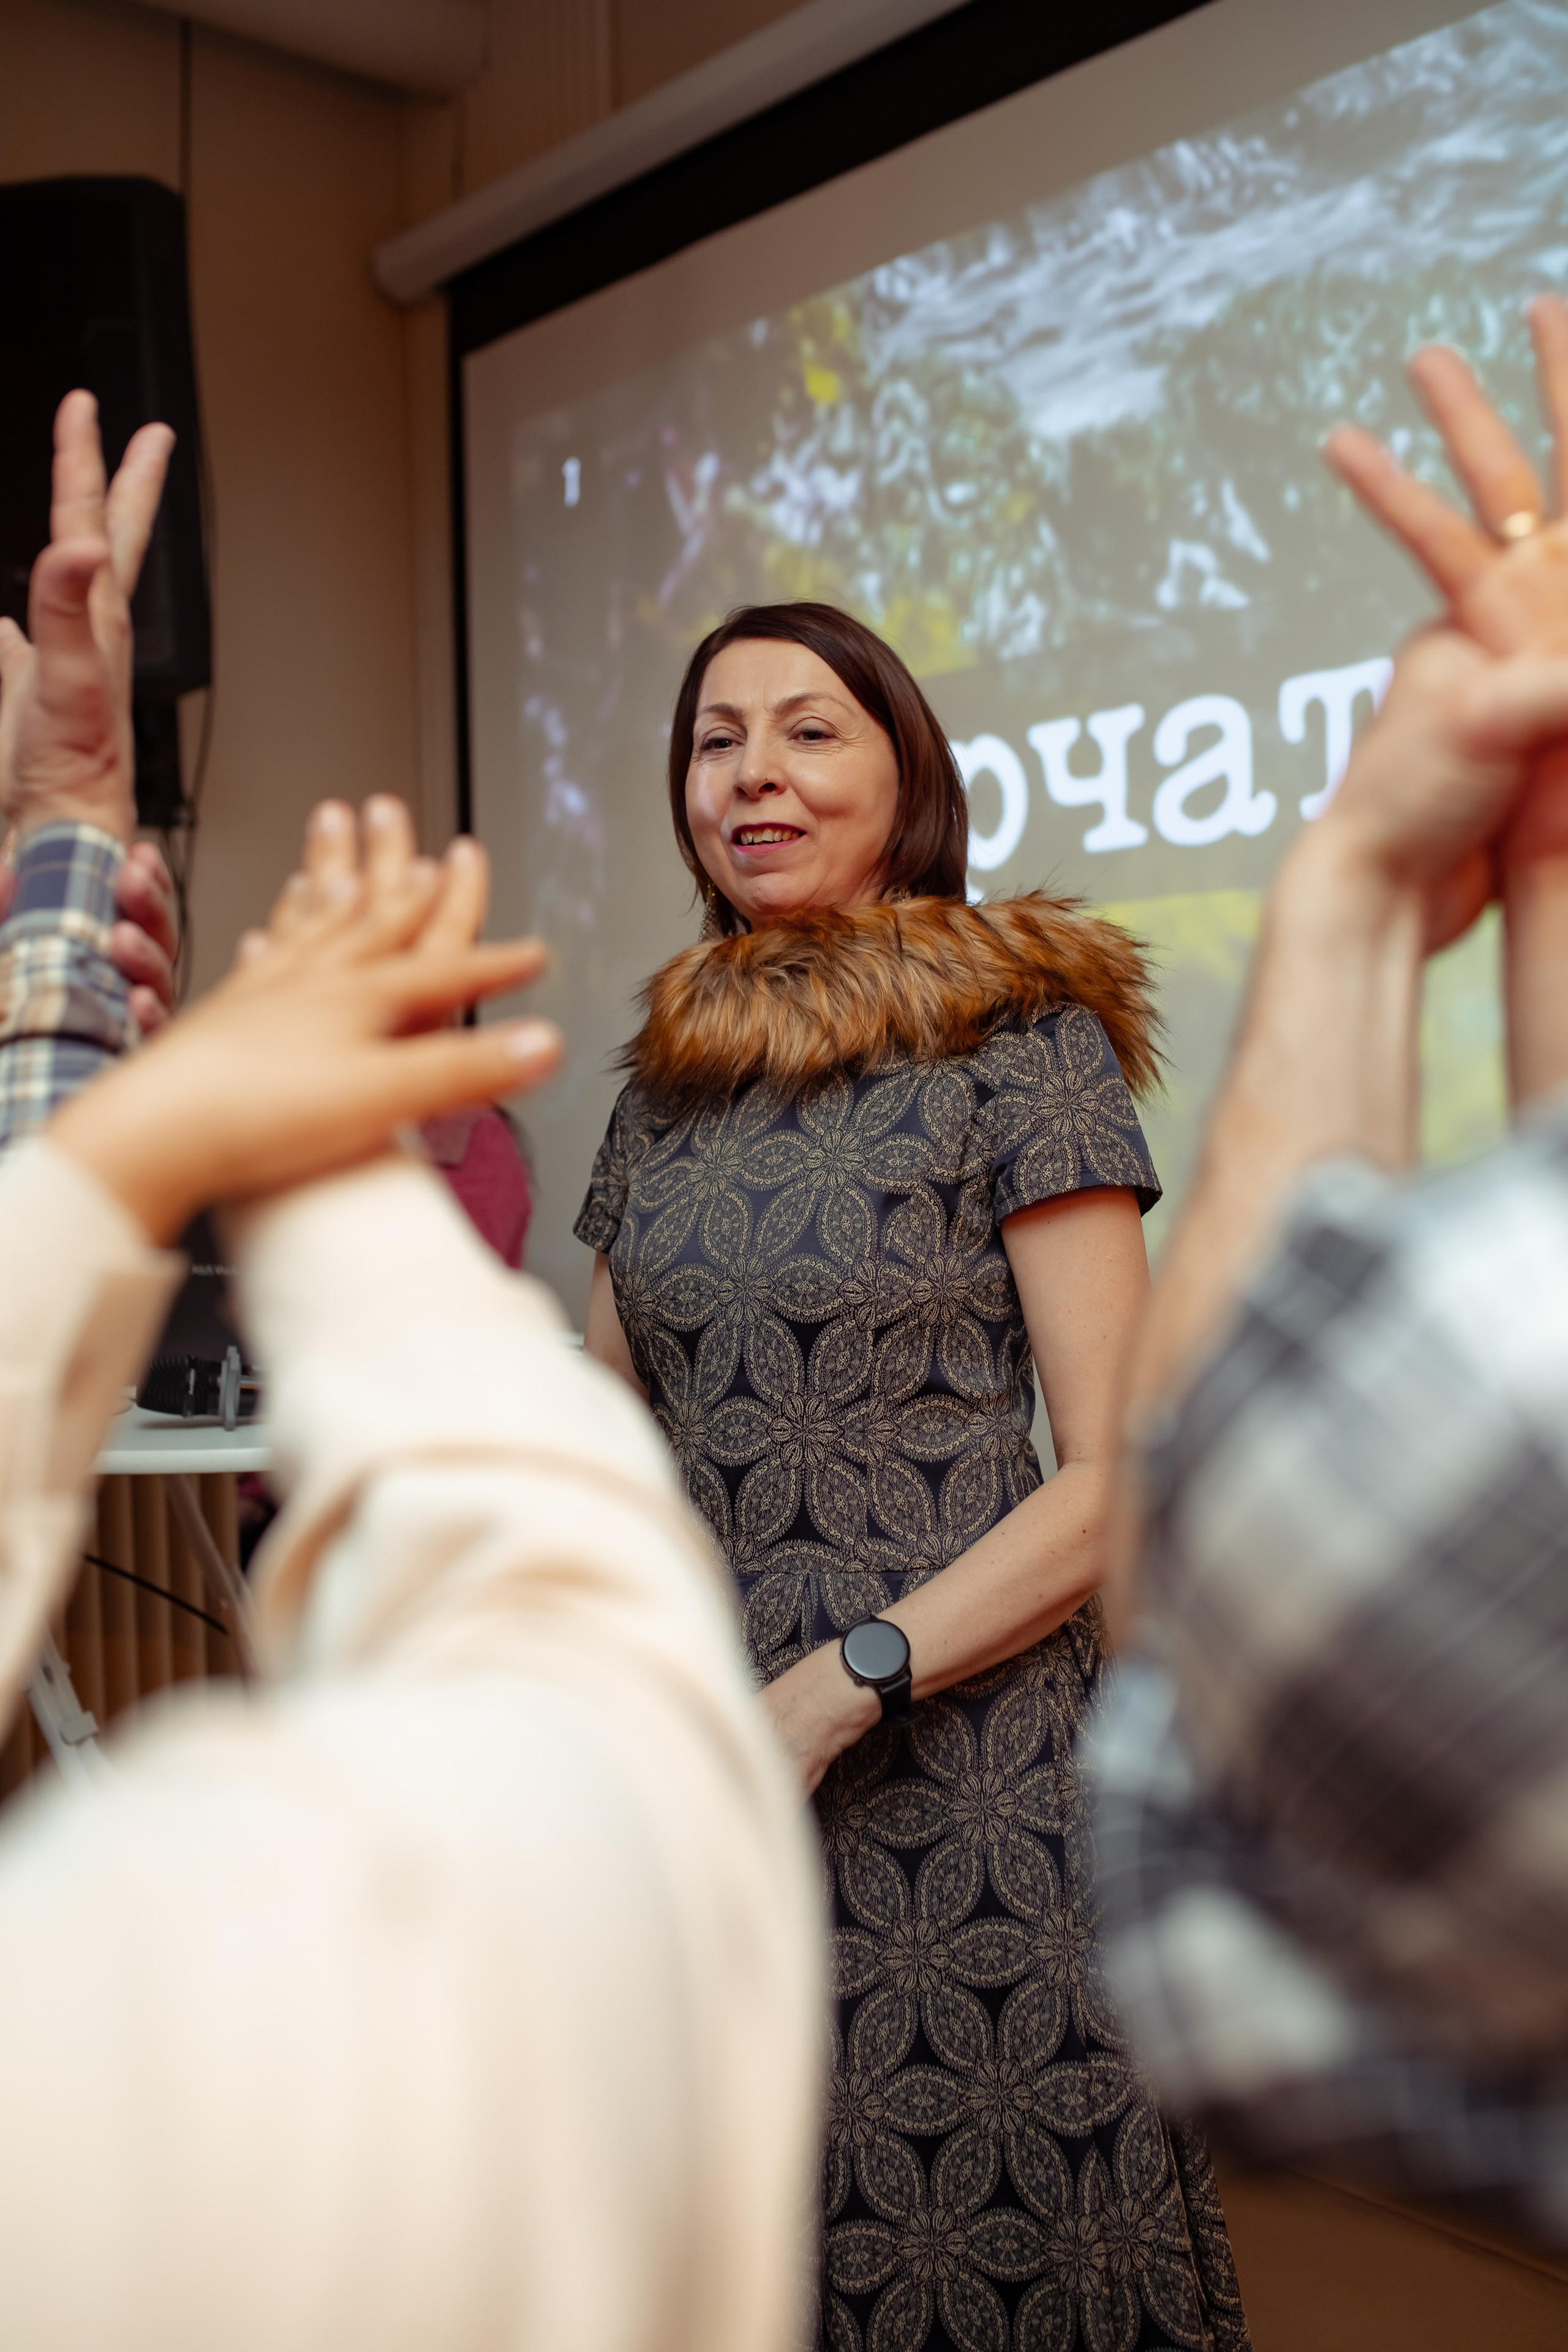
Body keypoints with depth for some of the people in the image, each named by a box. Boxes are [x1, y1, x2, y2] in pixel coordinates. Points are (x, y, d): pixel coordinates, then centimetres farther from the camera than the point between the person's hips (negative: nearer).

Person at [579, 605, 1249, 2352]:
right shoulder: (666, 1085, 11)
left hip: (957, 1771, -5)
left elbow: (1118, 1481, -11)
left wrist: (835, 1689, -18)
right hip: (693, 1748, 5)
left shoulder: (1019, 1047, -6)